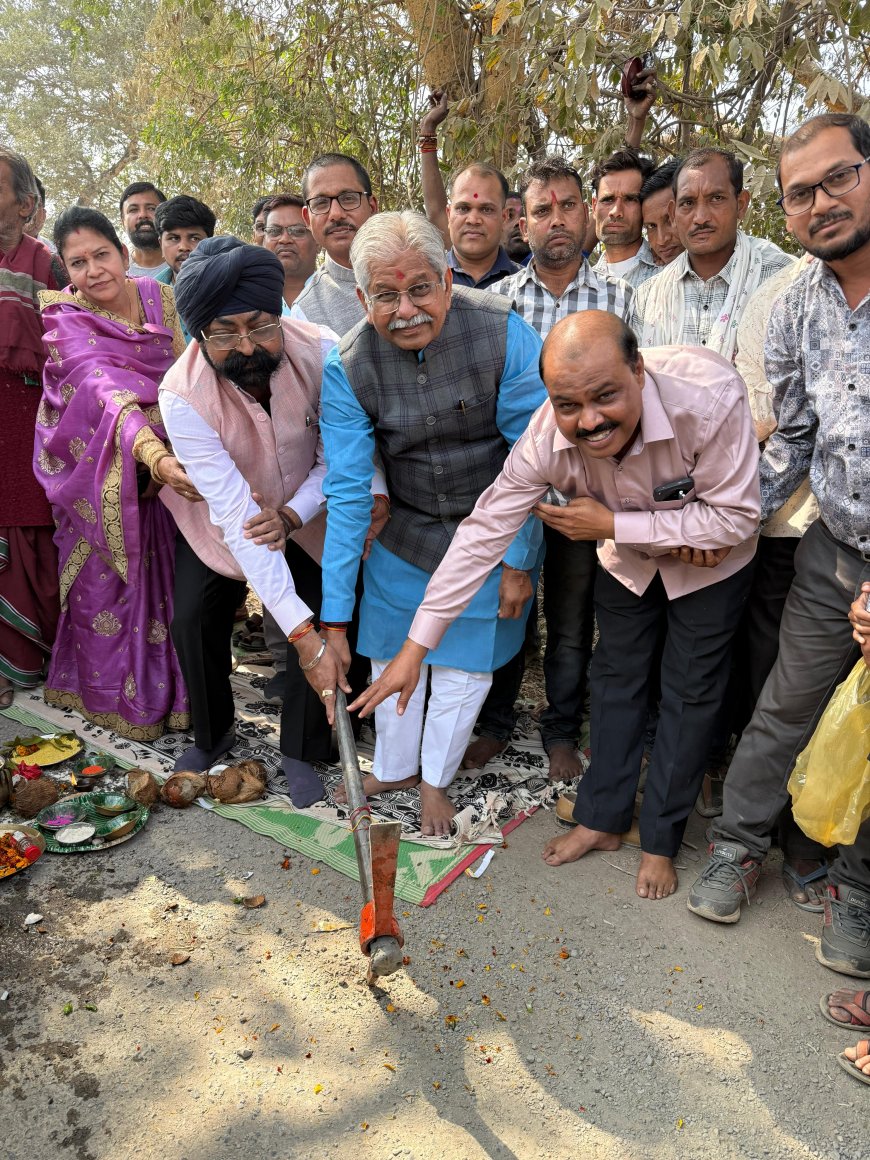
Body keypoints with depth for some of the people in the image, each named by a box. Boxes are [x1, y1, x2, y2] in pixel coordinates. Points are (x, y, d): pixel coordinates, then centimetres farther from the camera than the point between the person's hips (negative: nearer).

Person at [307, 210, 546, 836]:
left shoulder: (503, 333, -23)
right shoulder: (348, 366, -17)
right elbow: (347, 491, -19)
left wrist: (517, 560, -14)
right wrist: (334, 621, -21)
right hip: (406, 532, 2)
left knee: (464, 660, 7)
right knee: (391, 652, 11)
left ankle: (436, 778, 35)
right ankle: (393, 767, 39)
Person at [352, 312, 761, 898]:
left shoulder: (709, 396, -41)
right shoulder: (547, 437, -32)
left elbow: (736, 517, -31)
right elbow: (483, 533, -27)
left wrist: (613, 524, -33)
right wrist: (414, 648, -25)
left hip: (711, 559, -2)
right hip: (628, 556, 3)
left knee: (691, 695, 7)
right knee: (615, 679, 14)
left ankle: (662, 840, 28)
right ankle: (604, 818, 35)